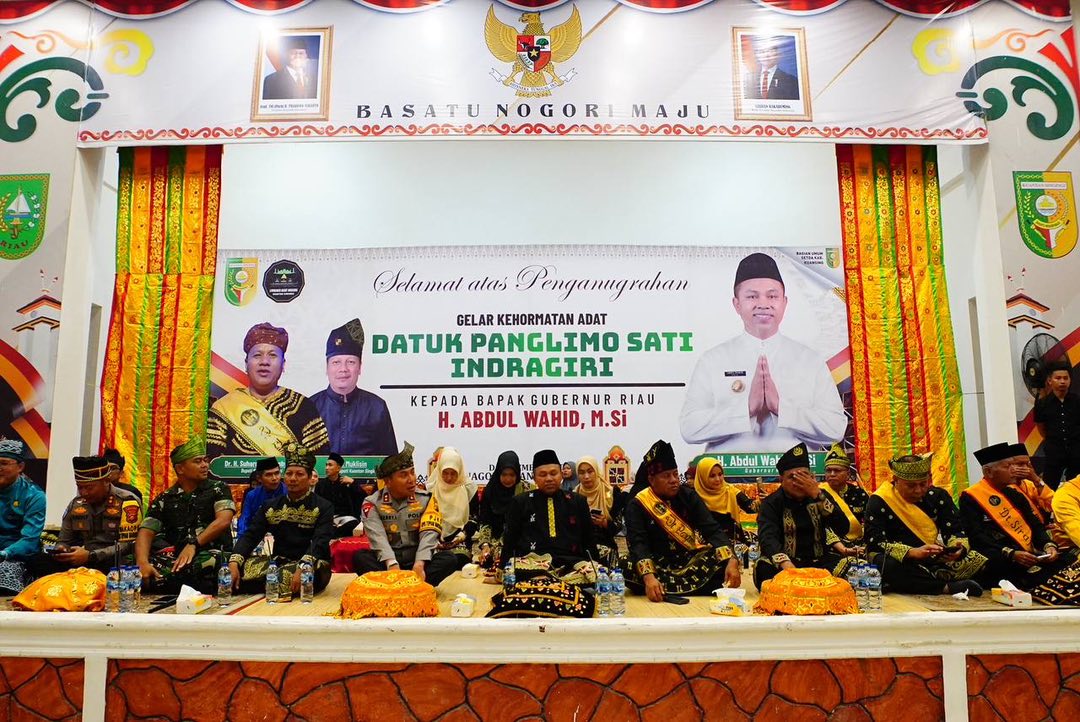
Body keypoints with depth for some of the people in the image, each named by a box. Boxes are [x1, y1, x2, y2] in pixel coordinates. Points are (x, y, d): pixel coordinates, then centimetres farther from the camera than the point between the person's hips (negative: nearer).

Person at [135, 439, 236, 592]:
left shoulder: (218, 489, 7)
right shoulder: (165, 499, 14)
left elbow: (223, 521, -9)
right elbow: (146, 532, 3)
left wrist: (193, 544, -20)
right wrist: (142, 563, -16)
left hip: (214, 554, -2)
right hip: (177, 558, 3)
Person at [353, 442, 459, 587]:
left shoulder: (426, 499, 1)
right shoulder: (372, 503, -2)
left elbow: (428, 534, -13)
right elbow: (378, 537, -17)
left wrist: (419, 564, -30)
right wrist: (392, 565, -35)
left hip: (416, 561, 1)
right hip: (387, 562, 0)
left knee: (450, 559, -26)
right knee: (359, 557, -28)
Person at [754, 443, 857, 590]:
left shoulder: (822, 495, 6)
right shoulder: (771, 503, -4)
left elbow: (842, 529, -9)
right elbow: (768, 538, -22)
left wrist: (818, 496, -19)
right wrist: (787, 566, -42)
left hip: (820, 561, 3)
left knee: (851, 563, -25)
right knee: (764, 568, -34)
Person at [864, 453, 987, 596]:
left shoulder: (938, 496, 6)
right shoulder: (879, 502, -8)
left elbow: (956, 531, 4)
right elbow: (875, 543, -16)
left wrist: (958, 548, -20)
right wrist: (912, 552, -31)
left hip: (935, 560, 4)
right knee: (885, 565, -37)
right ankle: (948, 588, -27)